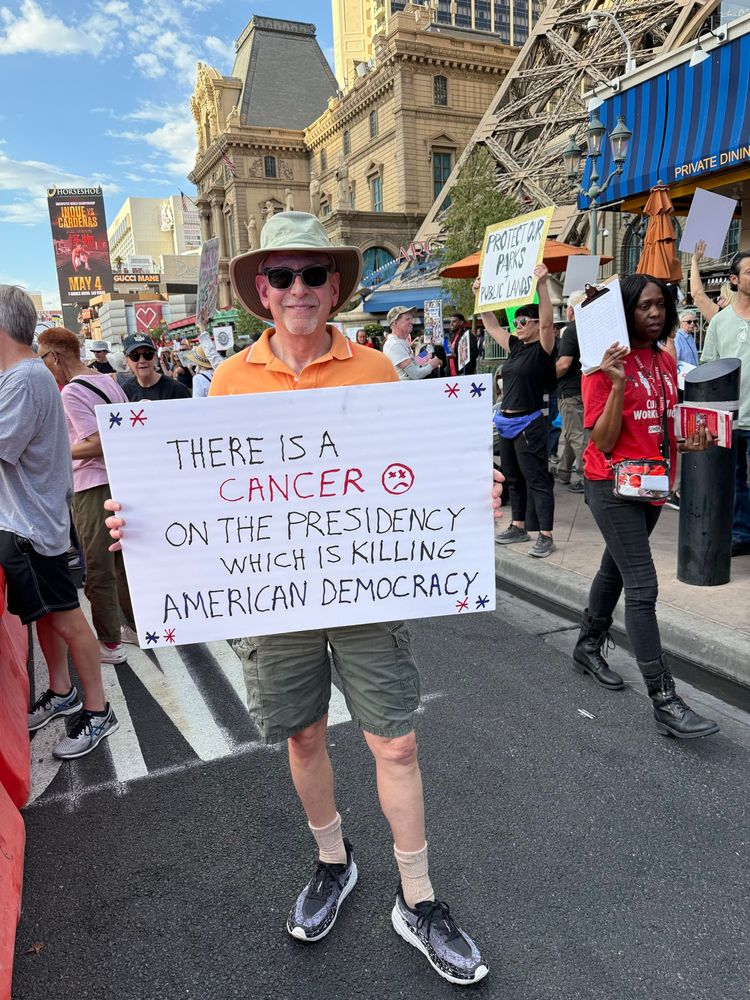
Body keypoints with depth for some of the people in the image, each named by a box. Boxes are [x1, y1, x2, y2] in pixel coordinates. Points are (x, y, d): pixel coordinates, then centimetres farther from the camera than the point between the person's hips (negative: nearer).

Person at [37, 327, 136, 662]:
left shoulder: (71, 392, -15)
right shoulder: (109, 381, 10)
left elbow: (97, 445, -22)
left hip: (94, 488, -8)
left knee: (98, 570, 3)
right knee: (123, 561, 19)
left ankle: (110, 643, 13)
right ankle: (135, 625, 30)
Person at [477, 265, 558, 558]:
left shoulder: (543, 349, -8)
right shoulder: (516, 347, 12)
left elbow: (547, 322, -25)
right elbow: (491, 325, 21)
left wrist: (542, 285, -32)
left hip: (529, 424, -8)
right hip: (506, 422, 8)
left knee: (537, 479, -5)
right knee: (513, 478, 16)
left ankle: (546, 537, -1)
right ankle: (519, 526, 28)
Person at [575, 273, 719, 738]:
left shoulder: (666, 360, 7)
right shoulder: (606, 364, -14)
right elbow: (605, 442, -19)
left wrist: (688, 442, 0)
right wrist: (618, 385, -29)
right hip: (613, 486, -8)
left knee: (616, 570, 21)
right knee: (643, 588, -9)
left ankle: (588, 648, 41)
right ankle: (665, 702, -3)